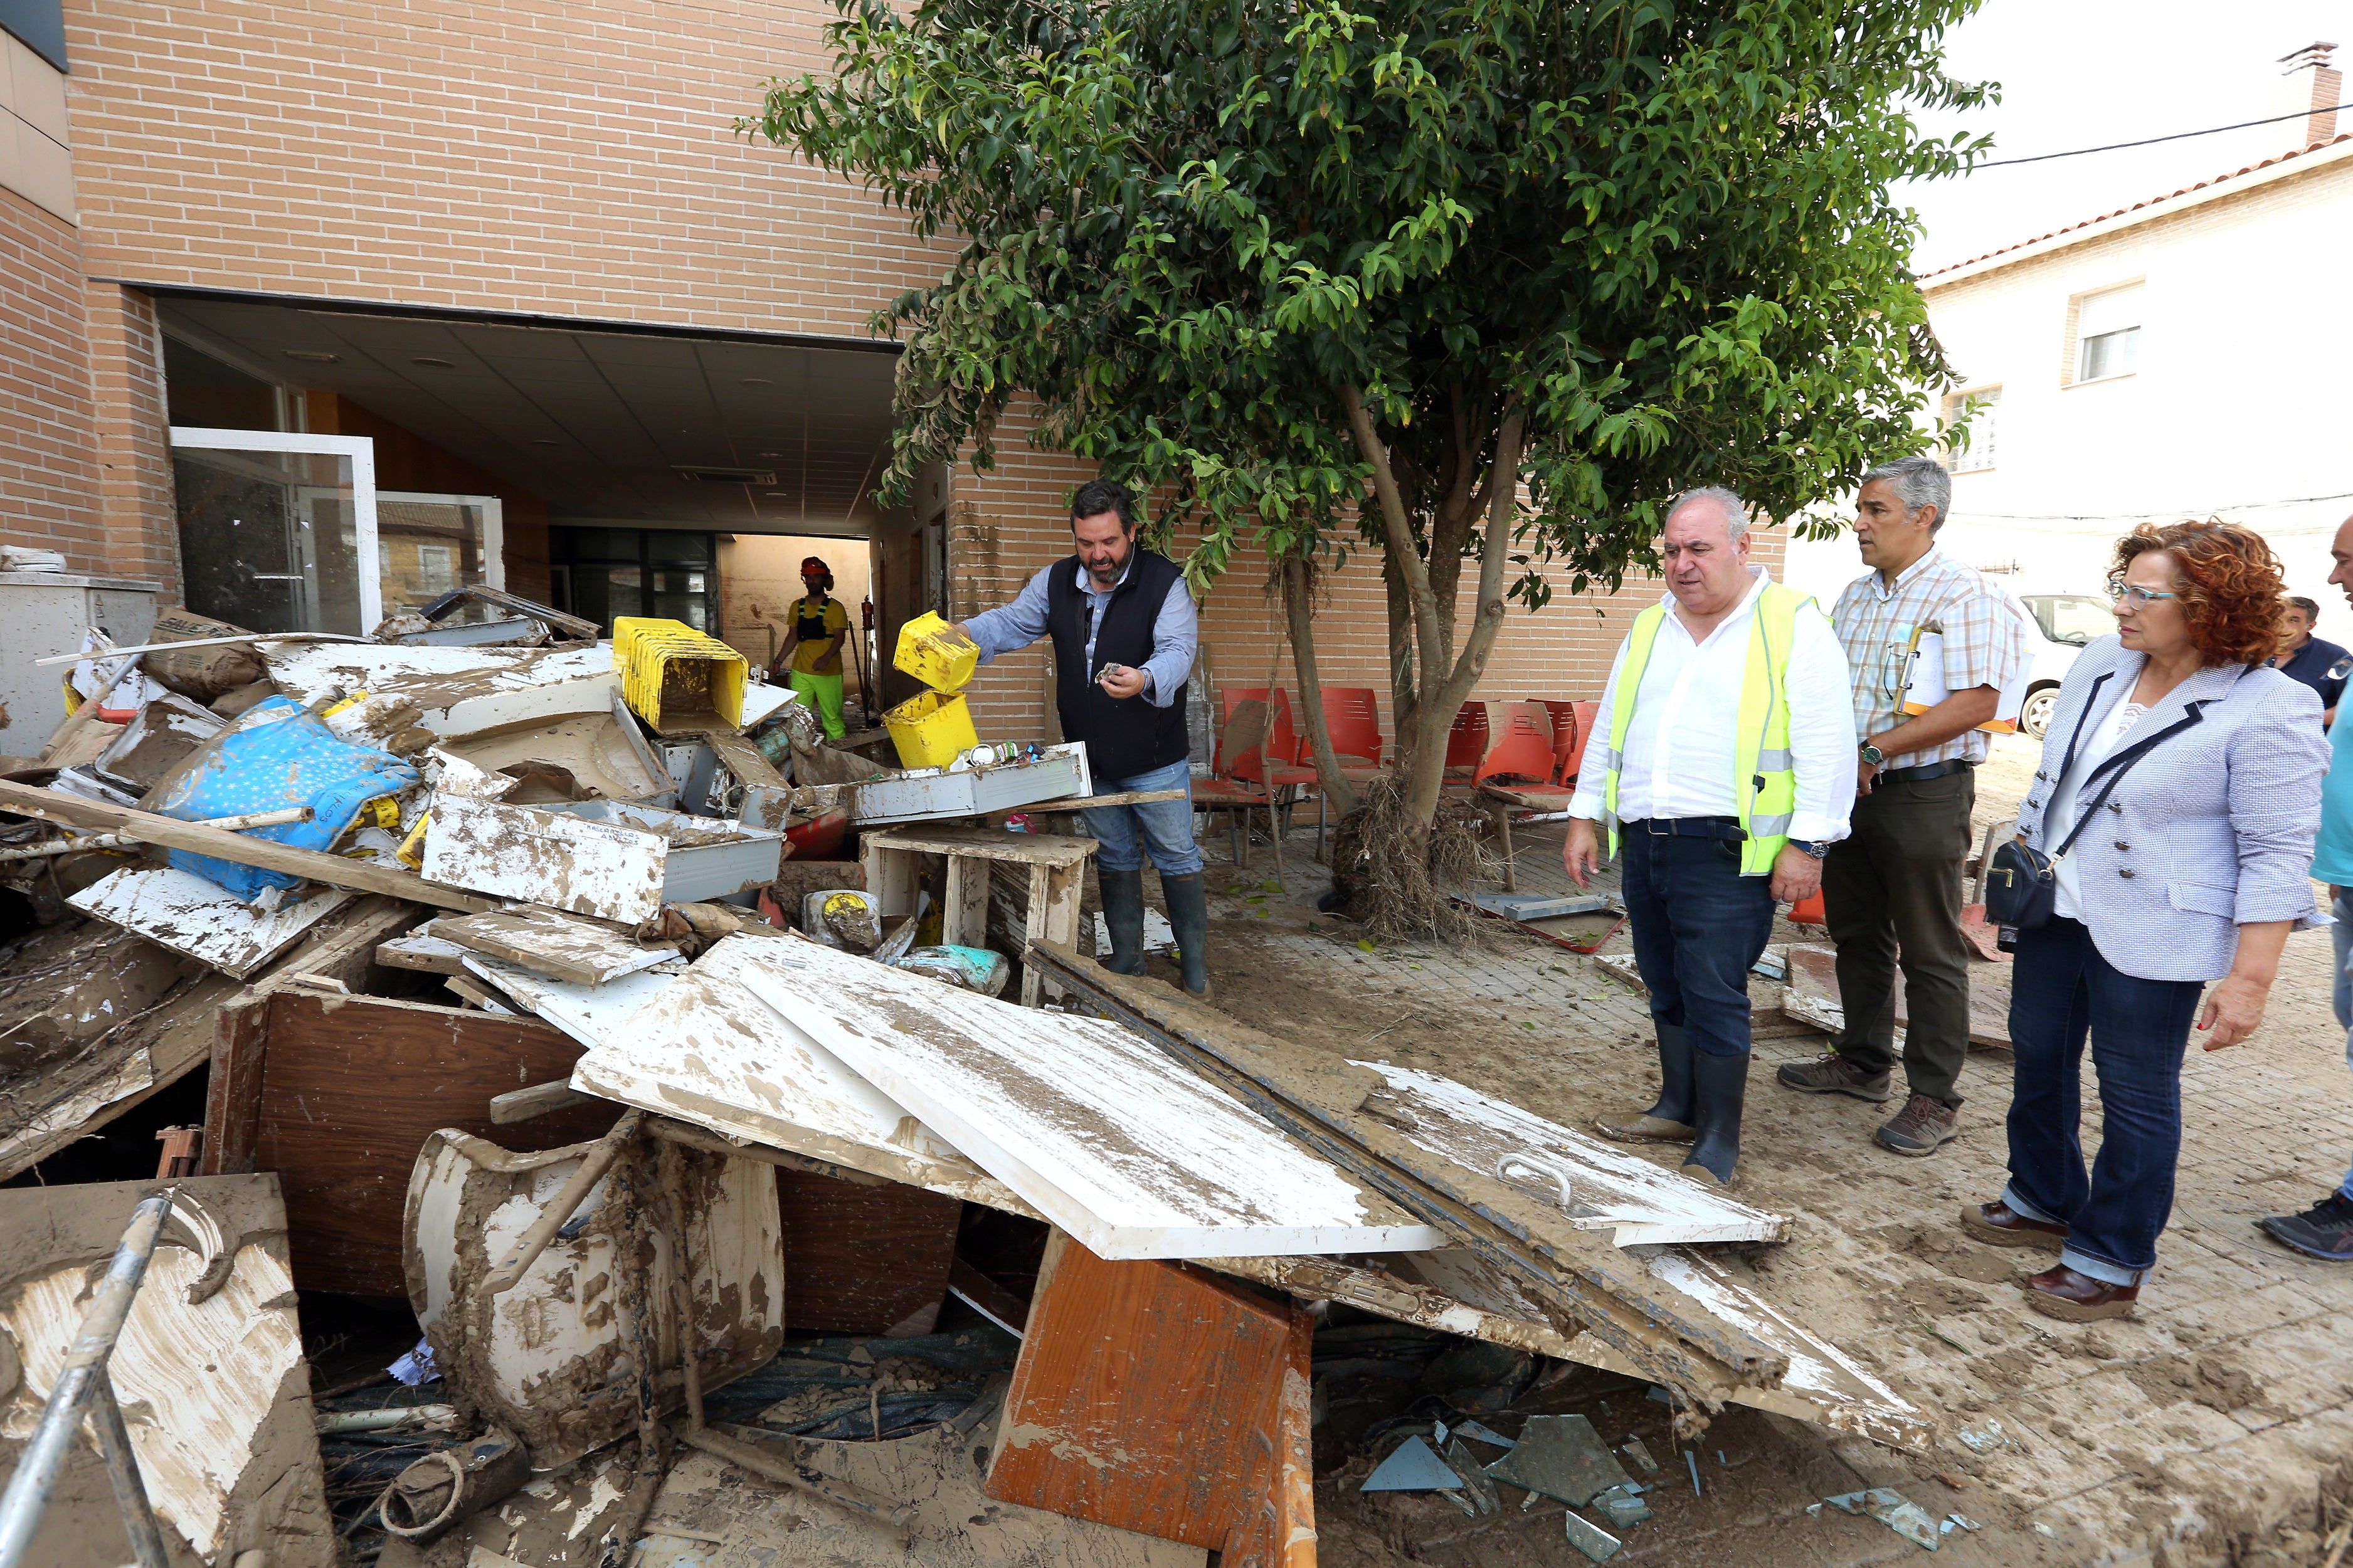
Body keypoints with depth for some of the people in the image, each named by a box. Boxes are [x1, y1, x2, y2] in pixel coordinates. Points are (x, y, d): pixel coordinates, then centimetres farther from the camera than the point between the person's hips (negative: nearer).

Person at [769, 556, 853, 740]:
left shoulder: (834, 607, -3)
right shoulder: (797, 606, 12)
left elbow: (839, 637, -10)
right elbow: (793, 636, 19)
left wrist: (826, 658, -27)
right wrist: (778, 661, 13)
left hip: (828, 673, -4)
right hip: (800, 672, 4)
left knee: (832, 718, -2)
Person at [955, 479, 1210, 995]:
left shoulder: (1165, 582, -14)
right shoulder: (1056, 582, 3)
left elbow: (1177, 651, -25)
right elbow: (1011, 623, 5)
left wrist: (1145, 680, -47)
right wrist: (964, 633, -16)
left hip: (1156, 759, -5)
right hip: (1090, 759, 5)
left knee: (1176, 858, 4)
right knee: (1113, 859, 16)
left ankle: (1196, 968, 16)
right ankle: (1127, 959, 29)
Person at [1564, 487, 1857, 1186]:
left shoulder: (1793, 623, -3)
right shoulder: (1648, 628, 15)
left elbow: (1825, 745, -8)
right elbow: (1609, 728, 20)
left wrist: (1806, 843, -13)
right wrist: (1584, 816, 15)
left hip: (1726, 852, -6)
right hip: (1645, 843, 6)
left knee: (1714, 994, -4)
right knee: (1666, 987, 15)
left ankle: (1717, 1142, 10)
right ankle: (1678, 1107, 30)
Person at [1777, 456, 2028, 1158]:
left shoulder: (1965, 595, -11)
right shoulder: (1855, 595, 12)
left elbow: (1974, 704, -20)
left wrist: (1873, 750, -20)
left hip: (1923, 793, -7)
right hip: (1849, 789, 7)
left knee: (1929, 953, 2)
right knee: (1857, 935, 16)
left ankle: (1934, 1098, 12)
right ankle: (1862, 1061, 31)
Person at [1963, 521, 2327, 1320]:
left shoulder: (2267, 712, -16)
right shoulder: (2102, 662, 3)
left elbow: (2275, 856, -17)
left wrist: (2250, 980, -19)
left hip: (2149, 936, -7)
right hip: (2056, 910, 7)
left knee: (2135, 1090, 5)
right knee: (2038, 1057, 17)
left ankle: (2113, 1259, 21)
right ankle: (2044, 1201, 37)